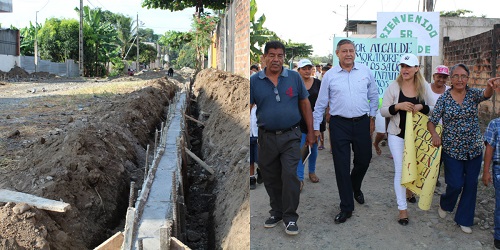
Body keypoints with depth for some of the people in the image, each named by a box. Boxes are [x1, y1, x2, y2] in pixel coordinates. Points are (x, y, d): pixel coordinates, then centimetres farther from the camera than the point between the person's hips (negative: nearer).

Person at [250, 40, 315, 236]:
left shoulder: (294, 77, 1)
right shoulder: (254, 81, -1)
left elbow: (305, 104, 7)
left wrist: (310, 132, 6)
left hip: (290, 137, -1)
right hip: (267, 137, 2)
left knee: (290, 176, -7)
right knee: (270, 179, 13)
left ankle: (290, 217, 8)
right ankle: (276, 212, 32)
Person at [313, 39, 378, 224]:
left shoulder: (366, 71, 3)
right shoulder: (329, 75, -1)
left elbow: (374, 96, 14)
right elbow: (321, 103, 5)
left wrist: (372, 118, 14)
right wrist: (316, 127, 6)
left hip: (362, 123, 2)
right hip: (339, 125, -2)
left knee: (364, 160, 12)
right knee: (342, 166, 2)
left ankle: (356, 188, 46)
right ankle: (346, 208, 14)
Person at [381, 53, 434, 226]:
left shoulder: (424, 87, -1)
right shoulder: (393, 86, -7)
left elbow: (432, 110, 4)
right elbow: (383, 111, -7)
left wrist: (421, 107, -17)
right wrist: (398, 106, -25)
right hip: (397, 134, -3)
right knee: (400, 169, -5)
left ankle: (409, 191, 49)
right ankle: (402, 208, 3)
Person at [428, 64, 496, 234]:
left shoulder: (473, 94, -2)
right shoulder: (444, 98, -5)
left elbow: (486, 94, -25)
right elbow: (432, 121, -6)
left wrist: (490, 87, -48)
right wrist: (434, 134, -27)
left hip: (474, 149, 2)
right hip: (452, 149, -2)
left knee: (471, 185, 8)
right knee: (455, 184, -3)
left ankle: (464, 220, 25)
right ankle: (445, 204, 32)